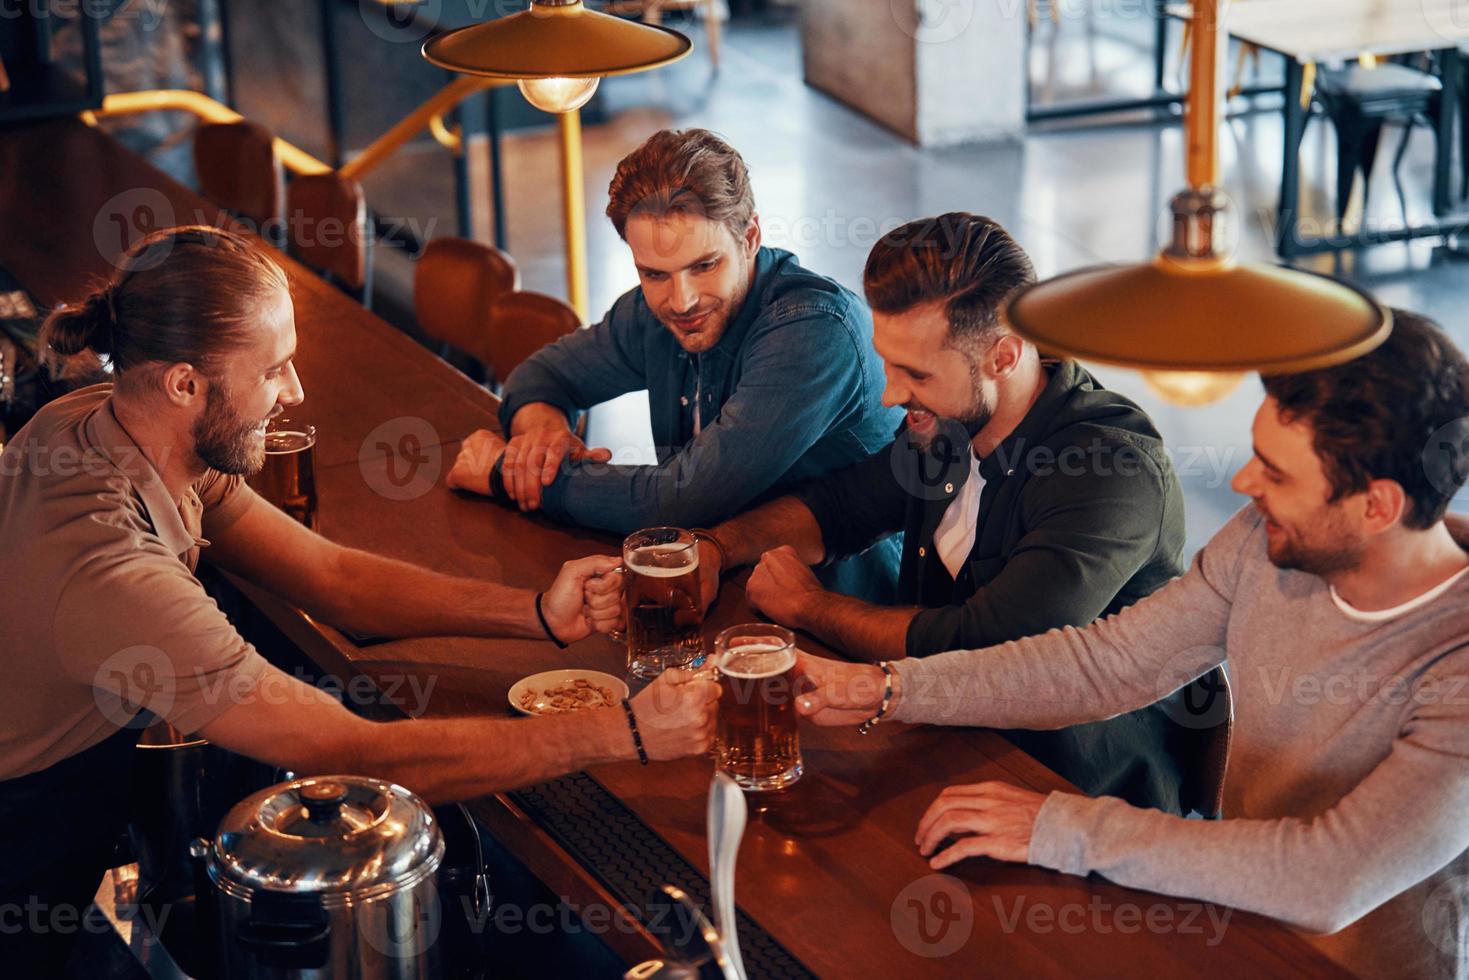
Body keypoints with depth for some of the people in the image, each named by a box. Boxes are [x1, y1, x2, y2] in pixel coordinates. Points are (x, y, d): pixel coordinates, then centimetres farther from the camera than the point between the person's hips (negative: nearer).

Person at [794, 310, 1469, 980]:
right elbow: (1107, 663, -1)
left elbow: (1332, 881, -35)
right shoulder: (1265, 542, -8)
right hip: (1235, 917, 6)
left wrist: (1062, 830, -32)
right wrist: (883, 688, -9)